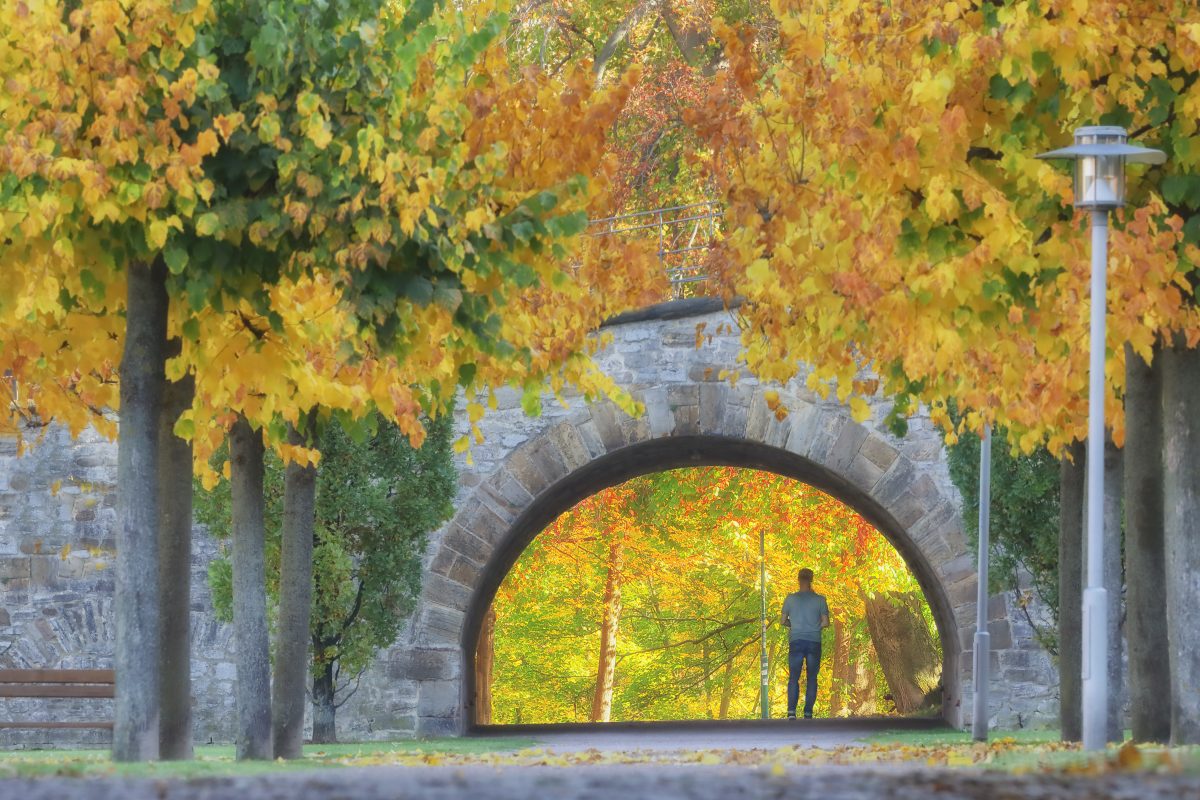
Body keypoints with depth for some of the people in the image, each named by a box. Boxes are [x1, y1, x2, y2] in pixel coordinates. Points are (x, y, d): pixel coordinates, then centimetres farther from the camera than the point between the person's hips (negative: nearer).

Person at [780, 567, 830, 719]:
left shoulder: (790, 599, 1)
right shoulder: (820, 599, -1)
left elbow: (784, 621, 7)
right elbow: (826, 623, -1)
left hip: (796, 642, 0)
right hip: (814, 642, 0)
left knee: (793, 678, 3)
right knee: (812, 678, 9)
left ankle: (791, 711, -15)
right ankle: (808, 713, 5)